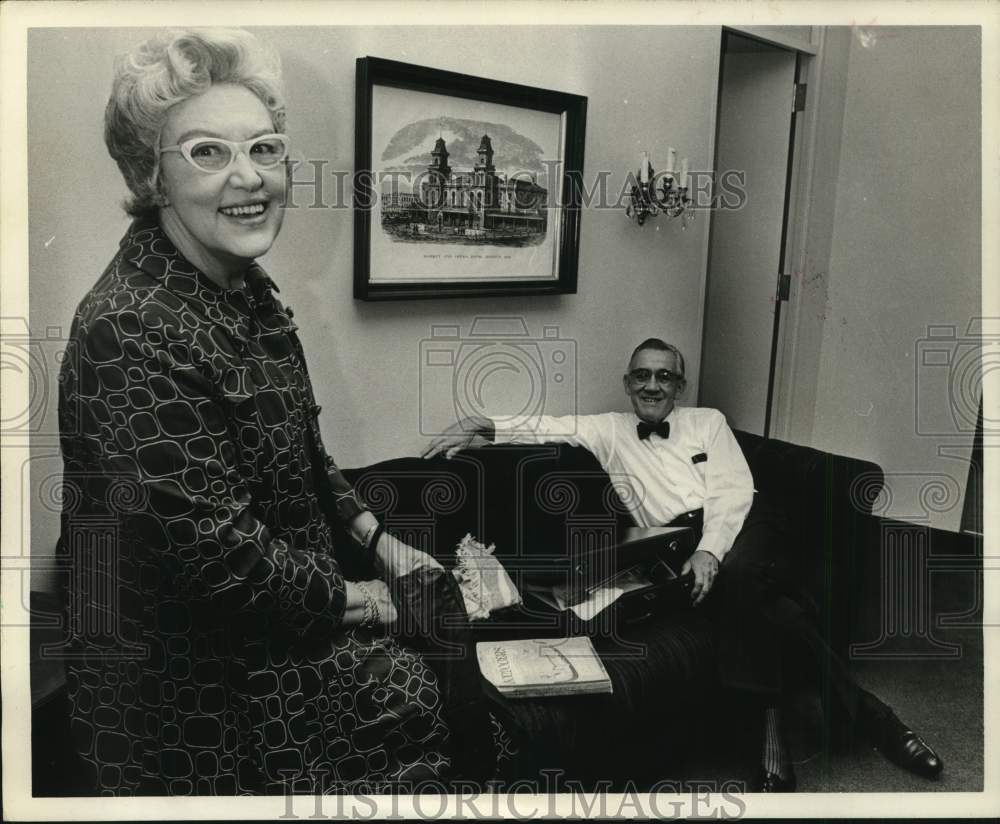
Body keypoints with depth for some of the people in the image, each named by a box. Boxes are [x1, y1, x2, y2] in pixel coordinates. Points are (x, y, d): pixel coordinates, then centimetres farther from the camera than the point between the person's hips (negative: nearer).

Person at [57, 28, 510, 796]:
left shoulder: (246, 288, 2)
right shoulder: (134, 330, -27)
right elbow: (211, 549, -27)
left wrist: (376, 539, 6)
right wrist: (354, 598, -14)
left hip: (276, 619, 8)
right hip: (193, 682, -8)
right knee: (438, 697, 0)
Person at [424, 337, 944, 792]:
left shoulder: (707, 421, 19)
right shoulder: (610, 432, 21)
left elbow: (731, 493, 5)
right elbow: (551, 427, 4)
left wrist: (710, 550, -15)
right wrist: (485, 427, -15)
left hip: (740, 527, 0)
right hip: (678, 542, 0)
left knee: (737, 578, -35)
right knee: (758, 598, -31)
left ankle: (773, 725, -24)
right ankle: (859, 710, -22)